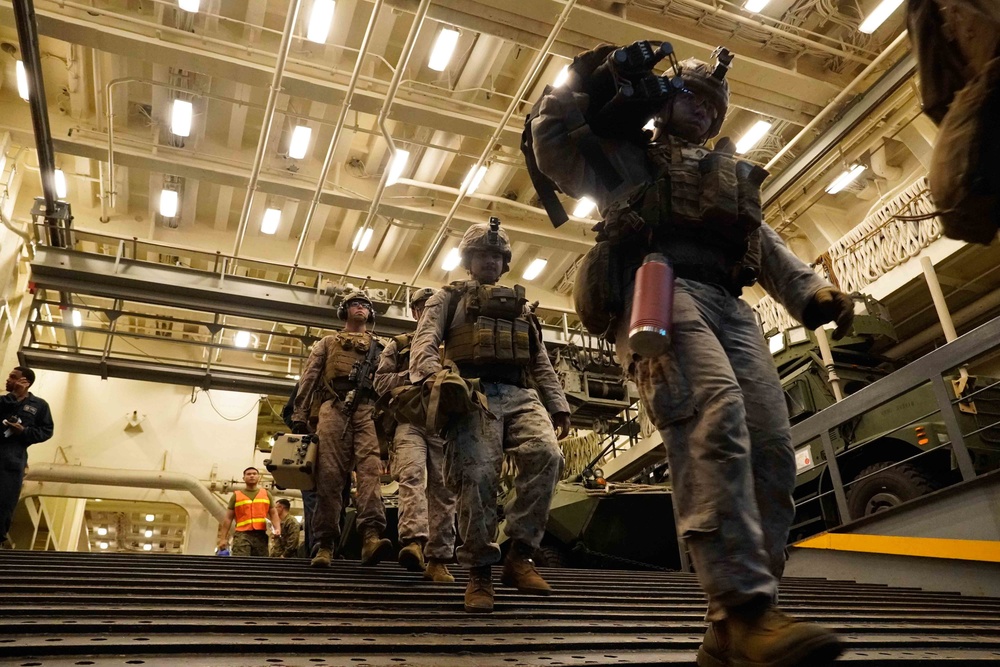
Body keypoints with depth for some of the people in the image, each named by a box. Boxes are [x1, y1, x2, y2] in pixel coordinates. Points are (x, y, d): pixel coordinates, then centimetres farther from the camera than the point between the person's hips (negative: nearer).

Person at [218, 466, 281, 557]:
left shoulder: (266, 494, 18)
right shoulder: (236, 495, 13)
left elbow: (273, 513, 14)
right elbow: (228, 518, 12)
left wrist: (277, 529, -5)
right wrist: (223, 538, 4)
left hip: (261, 535, 2)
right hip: (242, 535, -2)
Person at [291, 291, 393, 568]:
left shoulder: (380, 348, 28)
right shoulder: (328, 343, 26)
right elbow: (308, 379, 15)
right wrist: (300, 416, 2)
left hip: (367, 411, 0)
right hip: (334, 408, 0)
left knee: (370, 468, -21)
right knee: (329, 474, -10)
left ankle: (371, 537, -36)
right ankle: (324, 544, -10)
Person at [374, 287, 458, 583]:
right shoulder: (398, 345, 19)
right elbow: (380, 382, 9)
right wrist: (415, 374, -5)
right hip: (410, 420, -2)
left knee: (443, 490, -2)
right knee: (412, 474, -26)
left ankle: (437, 559, 2)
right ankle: (413, 541, -40)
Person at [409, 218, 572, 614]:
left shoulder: (521, 306, 32)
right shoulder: (449, 298, 21)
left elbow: (542, 363, 28)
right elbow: (425, 339, 2)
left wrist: (559, 405, 14)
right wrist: (430, 375, -20)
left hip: (521, 395, 3)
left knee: (546, 454, -24)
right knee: (478, 475, -17)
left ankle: (519, 554, -17)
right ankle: (479, 572, -3)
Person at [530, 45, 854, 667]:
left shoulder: (732, 178, 39)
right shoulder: (627, 155, 27)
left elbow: (766, 244, 27)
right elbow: (552, 144, 17)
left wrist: (813, 292, 10)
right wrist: (582, 83, 19)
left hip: (730, 305, 6)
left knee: (772, 447, -13)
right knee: (715, 420, -31)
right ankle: (747, 608, -38)